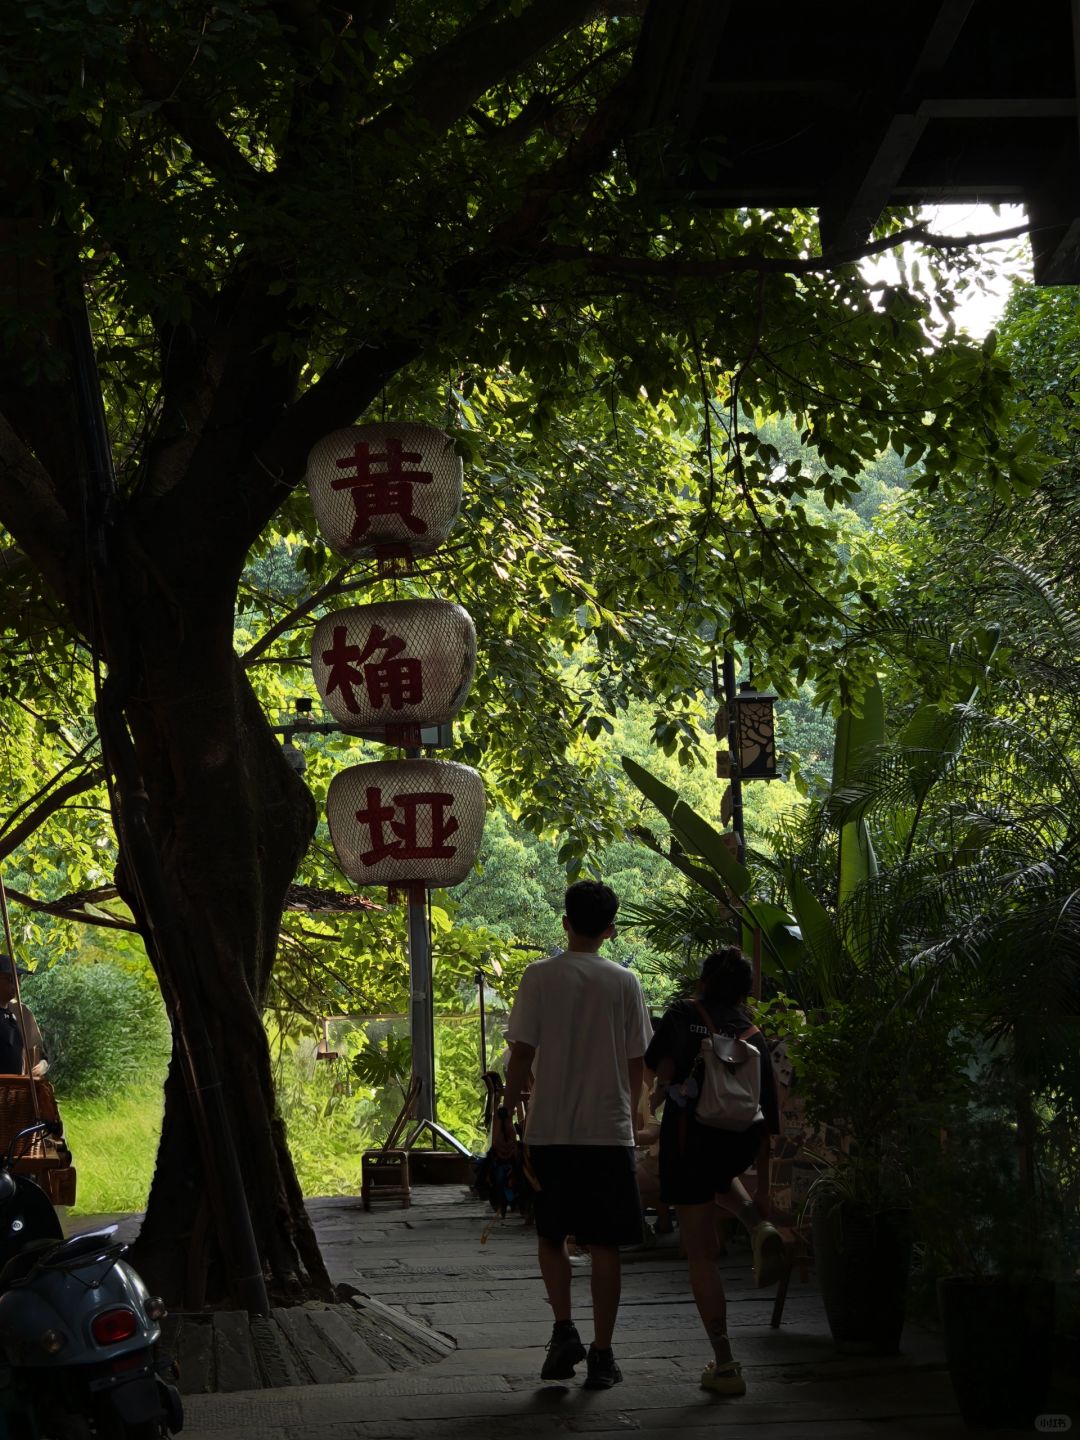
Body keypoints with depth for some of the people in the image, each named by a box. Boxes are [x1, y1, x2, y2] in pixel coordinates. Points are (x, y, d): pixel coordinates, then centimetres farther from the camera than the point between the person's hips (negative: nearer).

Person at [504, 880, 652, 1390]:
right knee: (604, 1244, 5)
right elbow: (636, 1063, 5)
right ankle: (601, 1356, 6)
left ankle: (564, 1329, 3)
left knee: (550, 1236, 17)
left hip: (549, 1131, -1)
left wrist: (506, 1117, 8)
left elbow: (522, 1054, -6)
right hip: (609, 1131, 1)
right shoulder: (625, 983, 1)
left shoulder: (539, 977, -3)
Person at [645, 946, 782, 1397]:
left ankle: (725, 1365, 5)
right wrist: (762, 1191, 18)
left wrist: (660, 1092, 14)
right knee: (718, 1175, 41)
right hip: (741, 1143, 4)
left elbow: (662, 1070, -11)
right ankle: (759, 1229, 12)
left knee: (701, 1253, 5)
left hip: (689, 1137, -4)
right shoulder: (753, 1036, 13)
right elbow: (766, 1121, 13)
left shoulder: (683, 1016, 3)